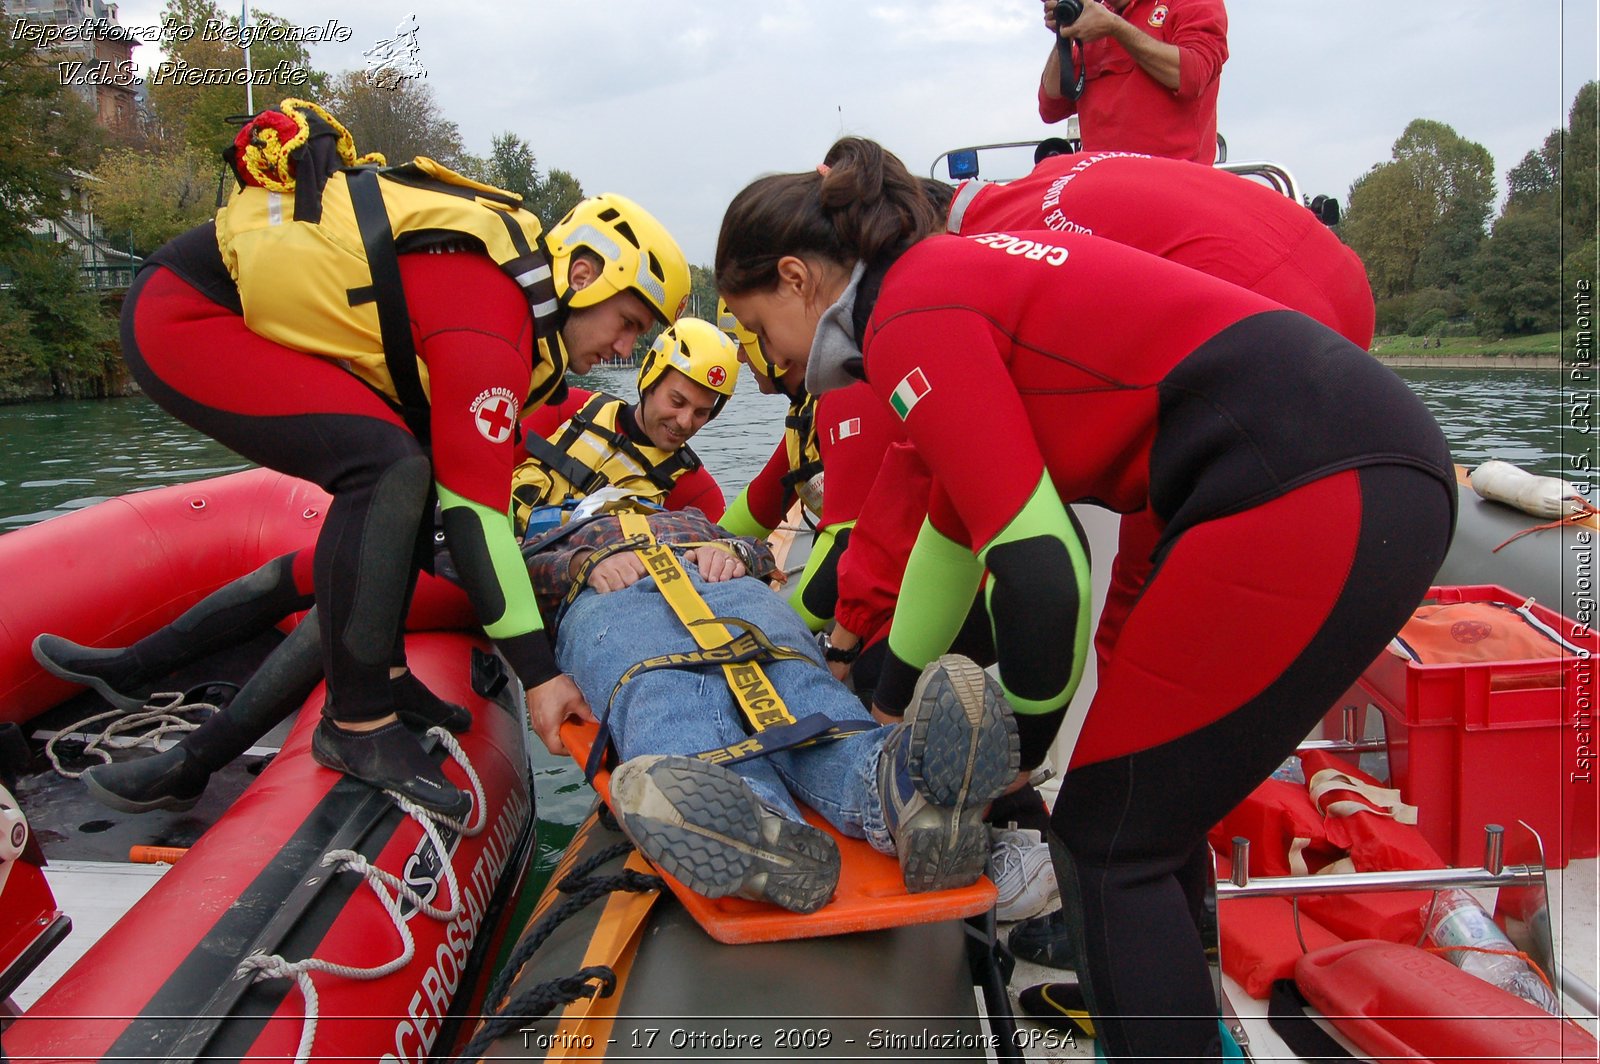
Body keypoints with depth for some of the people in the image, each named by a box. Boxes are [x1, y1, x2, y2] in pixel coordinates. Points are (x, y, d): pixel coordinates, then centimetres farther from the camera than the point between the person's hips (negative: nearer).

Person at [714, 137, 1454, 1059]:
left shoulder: (913, 318, -8)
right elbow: (958, 521, 31)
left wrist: (1024, 741, 6)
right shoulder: (959, 274, 21)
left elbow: (1037, 563, -13)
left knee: (1107, 837, 1)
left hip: (1303, 495, -9)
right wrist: (889, 703, 42)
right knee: (1149, 810, 22)